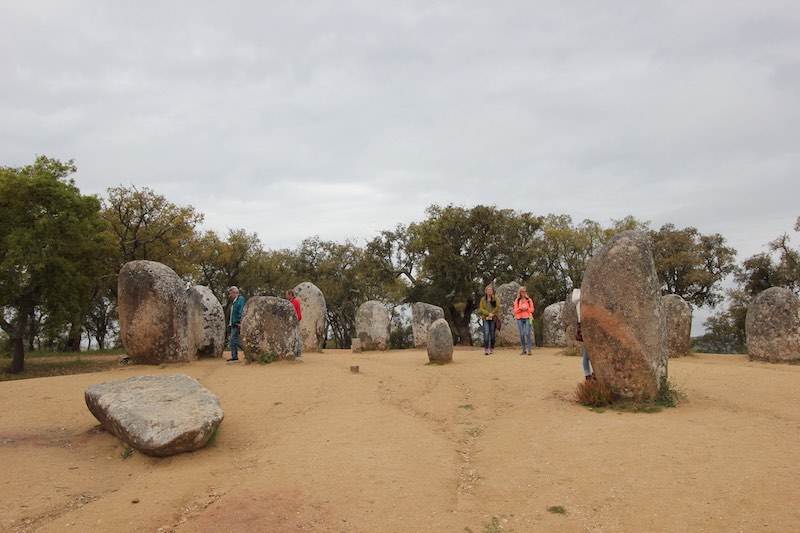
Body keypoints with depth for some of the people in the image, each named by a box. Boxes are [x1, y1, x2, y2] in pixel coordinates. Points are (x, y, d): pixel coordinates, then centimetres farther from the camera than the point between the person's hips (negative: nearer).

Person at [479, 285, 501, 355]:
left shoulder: (496, 299, 6)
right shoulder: (483, 299, 9)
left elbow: (498, 307, -6)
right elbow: (481, 309, 0)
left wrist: (492, 314, -15)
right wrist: (488, 314, -13)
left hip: (494, 318, 0)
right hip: (486, 318, 0)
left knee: (492, 334, 3)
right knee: (486, 333, -11)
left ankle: (492, 348, 12)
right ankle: (486, 349, -15)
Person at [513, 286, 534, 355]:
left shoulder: (529, 300, 7)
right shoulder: (517, 300, 9)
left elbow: (532, 309, 5)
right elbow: (515, 310, 5)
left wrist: (526, 309, -12)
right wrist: (520, 309, -13)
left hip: (527, 318, -1)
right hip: (519, 318, 1)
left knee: (528, 333, -13)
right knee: (521, 334, -1)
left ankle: (530, 349, -11)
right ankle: (524, 350, 8)